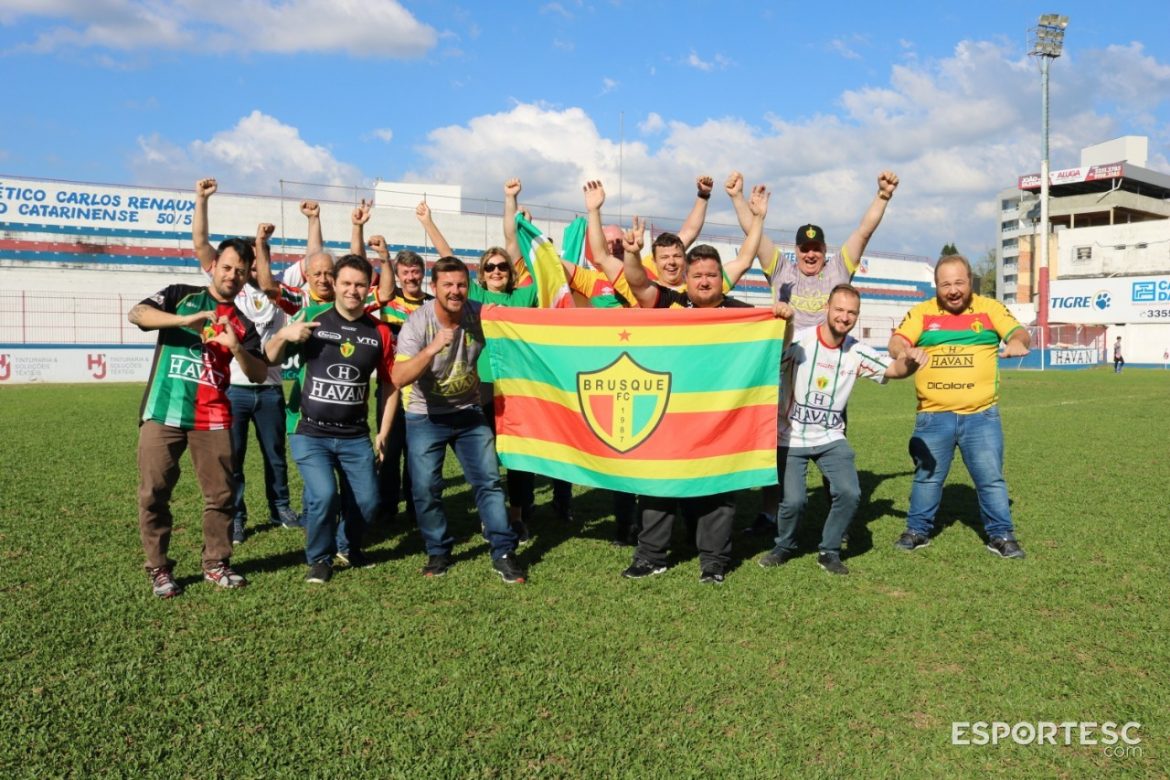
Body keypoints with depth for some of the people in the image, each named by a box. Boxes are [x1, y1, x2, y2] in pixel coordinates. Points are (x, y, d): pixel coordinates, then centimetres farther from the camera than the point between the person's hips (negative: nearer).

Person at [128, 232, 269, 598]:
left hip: (212, 418, 2)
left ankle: (216, 564, 20)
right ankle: (158, 569, 16)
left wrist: (236, 347, -14)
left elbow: (260, 375, 4)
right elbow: (137, 313, -10)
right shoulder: (182, 295, 7)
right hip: (162, 413, -2)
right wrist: (187, 320, -22)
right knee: (154, 494, 2)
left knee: (221, 494, 5)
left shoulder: (242, 324, 13)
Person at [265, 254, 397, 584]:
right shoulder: (312, 317, -5)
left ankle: (351, 547, 35)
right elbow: (272, 359, -1)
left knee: (368, 501, 1)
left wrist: (383, 432, 4)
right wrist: (282, 336, -23)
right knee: (324, 495, -18)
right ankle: (320, 558, 11)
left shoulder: (380, 332, 1)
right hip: (310, 433, -3)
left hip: (355, 436, 3)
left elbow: (390, 384, 8)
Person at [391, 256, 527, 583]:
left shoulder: (479, 315, -11)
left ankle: (503, 553, 6)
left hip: (469, 413, 2)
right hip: (425, 418, -2)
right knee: (426, 488, -2)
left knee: (489, 481, -3)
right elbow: (398, 378, -30)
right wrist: (433, 348, -42)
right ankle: (438, 552, 18)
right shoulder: (417, 323, -19)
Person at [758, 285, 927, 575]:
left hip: (831, 438, 4)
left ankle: (829, 551, 14)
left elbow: (894, 369, -4)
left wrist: (911, 360, -28)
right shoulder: (799, 341, -16)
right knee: (793, 501, -12)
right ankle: (784, 547, 21)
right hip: (790, 439, -4)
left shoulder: (857, 352, -1)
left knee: (849, 494, -12)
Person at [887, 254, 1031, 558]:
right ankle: (918, 530, 27)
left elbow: (1018, 332, -3)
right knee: (927, 476, 12)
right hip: (933, 416, 0)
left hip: (981, 415, 0)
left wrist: (1018, 342, -29)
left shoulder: (990, 308, 4)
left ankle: (1001, 535, 20)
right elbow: (896, 342, -10)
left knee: (991, 477, 5)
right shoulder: (921, 312, 2)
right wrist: (902, 352, -35)